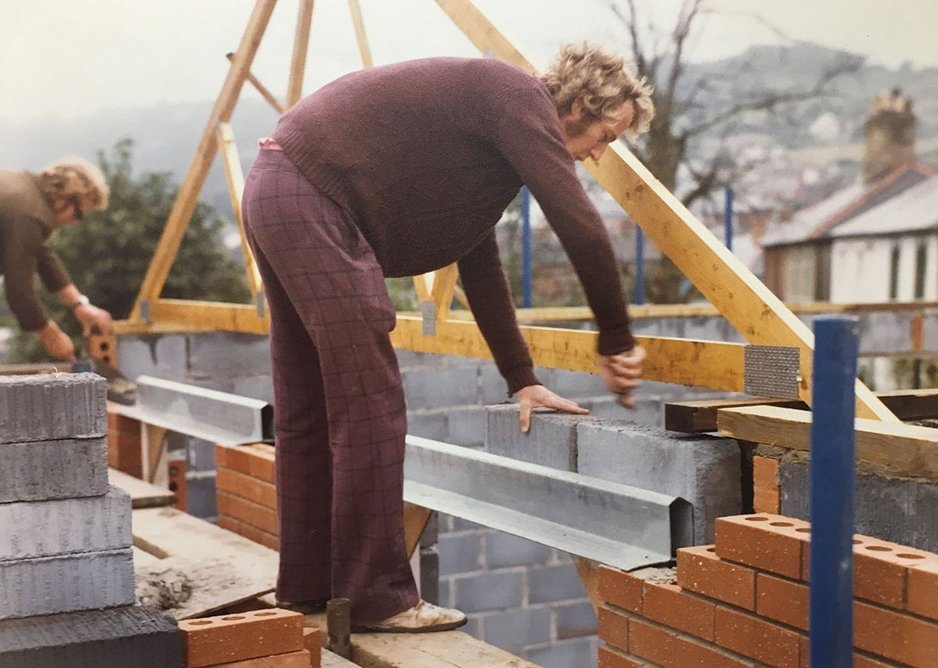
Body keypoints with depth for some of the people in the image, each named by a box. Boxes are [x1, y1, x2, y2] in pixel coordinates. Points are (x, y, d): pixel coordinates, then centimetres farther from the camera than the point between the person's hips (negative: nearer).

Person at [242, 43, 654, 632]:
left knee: (308, 412, 14)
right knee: (371, 409, -7)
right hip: (313, 202, -11)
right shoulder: (518, 97, -8)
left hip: (278, 193, 11)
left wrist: (521, 378, 22)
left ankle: (307, 587, 23)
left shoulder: (490, 120, 21)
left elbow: (479, 263, 23)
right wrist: (617, 341, -7)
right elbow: (582, 228, -18)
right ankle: (378, 598, 0)